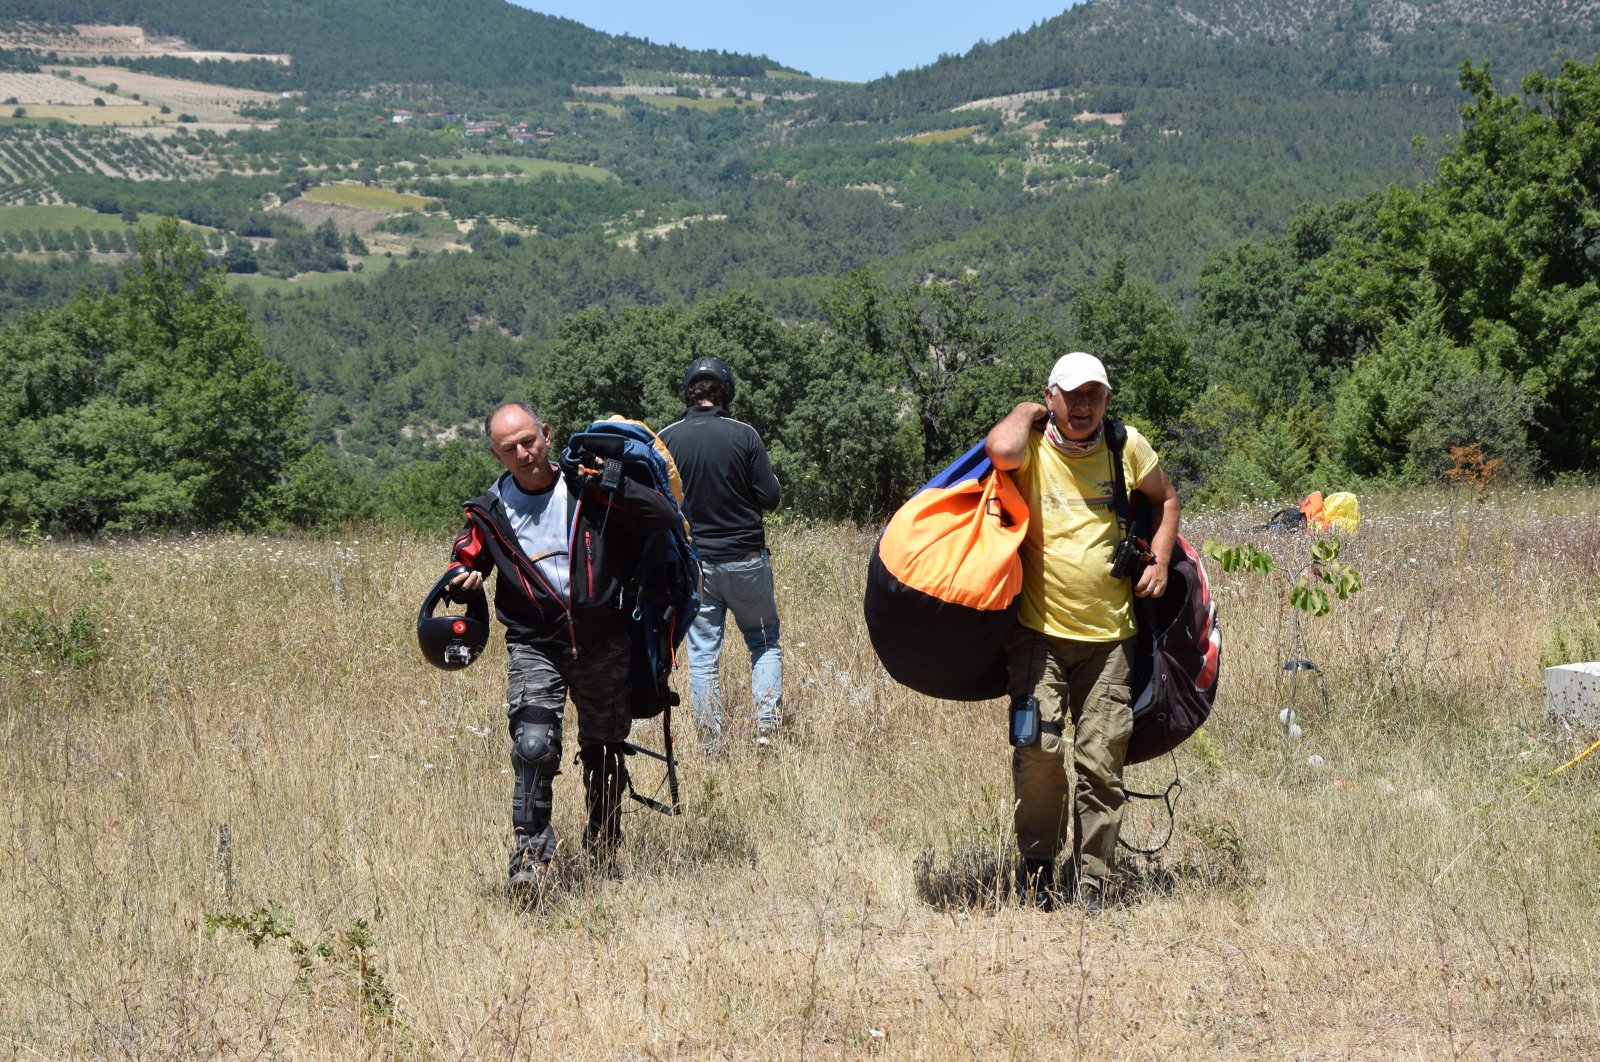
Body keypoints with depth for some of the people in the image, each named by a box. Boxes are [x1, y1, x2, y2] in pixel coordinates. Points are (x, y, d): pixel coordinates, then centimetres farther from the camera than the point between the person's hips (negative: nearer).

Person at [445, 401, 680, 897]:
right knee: (533, 746, -22)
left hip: (602, 642, 1)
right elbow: (466, 556, 16)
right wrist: (463, 577, -8)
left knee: (604, 749, 17)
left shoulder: (588, 488, -3)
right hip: (534, 645, -1)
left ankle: (603, 839, 40)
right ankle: (531, 853, -14)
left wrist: (614, 486, -19)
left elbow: (665, 517, -8)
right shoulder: (490, 511, 1)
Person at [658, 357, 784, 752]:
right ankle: (767, 723, 1)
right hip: (746, 557, -1)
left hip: (693, 561, 1)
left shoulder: (666, 439, -5)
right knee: (765, 640, 15)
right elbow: (770, 497, -7)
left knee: (702, 654, 8)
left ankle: (711, 745, 6)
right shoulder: (744, 435, -10)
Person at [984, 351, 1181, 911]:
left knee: (1101, 760, 3)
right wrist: (1027, 411, -10)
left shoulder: (1127, 446, 3)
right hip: (1039, 632, -2)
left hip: (1109, 635, 2)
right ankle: (1038, 865, 9)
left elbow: (1164, 498, 21)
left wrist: (1160, 561, 6)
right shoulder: (1032, 446, -5)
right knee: (1038, 749, -12)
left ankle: (1094, 882, 13)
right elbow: (1001, 450, -30)